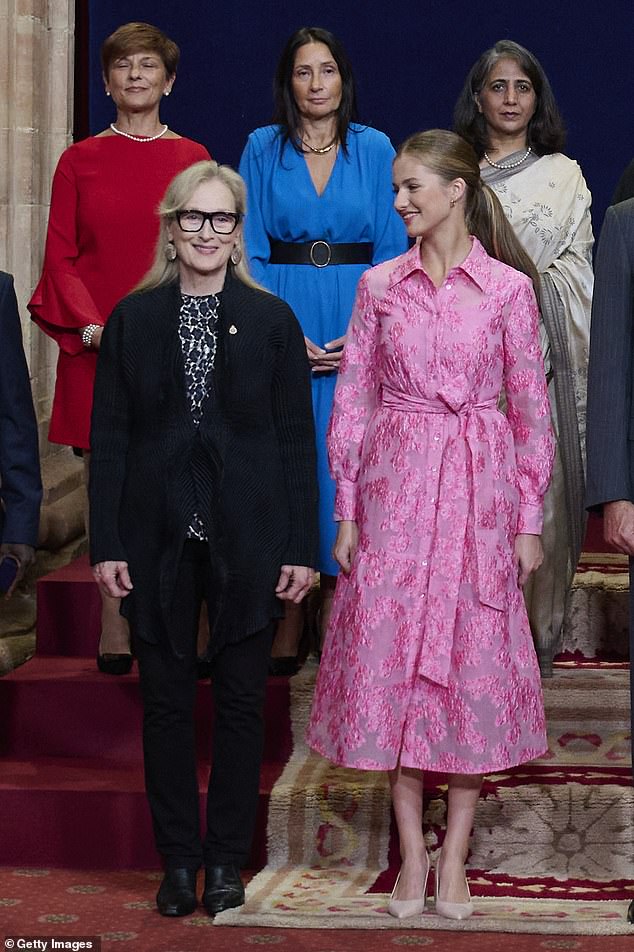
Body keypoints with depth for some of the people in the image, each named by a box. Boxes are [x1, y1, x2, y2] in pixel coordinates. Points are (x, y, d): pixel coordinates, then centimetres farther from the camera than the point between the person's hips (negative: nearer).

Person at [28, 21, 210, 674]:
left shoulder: (192, 158, 8)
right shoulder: (79, 161, 7)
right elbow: (60, 256, 5)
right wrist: (91, 325, -9)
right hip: (99, 346, 0)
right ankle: (114, 632, 4)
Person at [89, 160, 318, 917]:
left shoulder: (272, 320, 2)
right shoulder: (132, 319, 4)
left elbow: (297, 440, 1)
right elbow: (109, 436, 3)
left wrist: (301, 546, -4)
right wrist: (107, 543, -4)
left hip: (247, 540, -1)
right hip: (159, 540, 1)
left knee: (240, 701, 5)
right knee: (165, 701, 6)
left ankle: (226, 861, 17)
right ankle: (177, 860, 17)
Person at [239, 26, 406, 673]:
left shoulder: (374, 149, 6)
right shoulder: (263, 149, 5)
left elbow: (391, 249, 4)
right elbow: (250, 250, 1)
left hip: (359, 330, 0)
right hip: (281, 321, 0)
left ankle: (337, 620, 7)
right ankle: (286, 625, 6)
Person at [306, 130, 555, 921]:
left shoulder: (509, 288, -1)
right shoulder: (380, 285, 4)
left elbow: (531, 405, 1)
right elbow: (353, 399, 6)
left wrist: (530, 518, -1)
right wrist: (346, 509, 1)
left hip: (477, 492, -2)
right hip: (394, 489, 2)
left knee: (474, 661, 1)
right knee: (391, 655, 1)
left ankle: (454, 854, 11)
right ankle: (411, 851, 12)